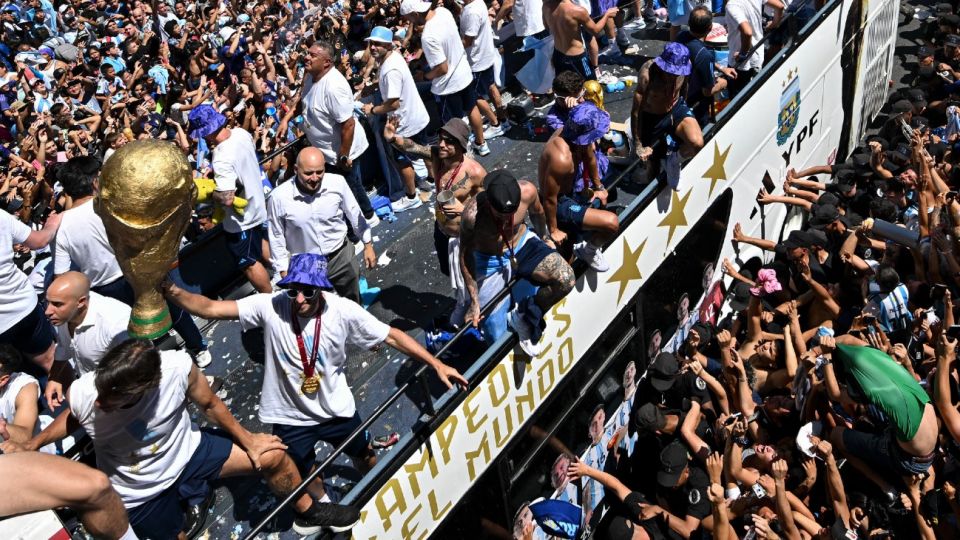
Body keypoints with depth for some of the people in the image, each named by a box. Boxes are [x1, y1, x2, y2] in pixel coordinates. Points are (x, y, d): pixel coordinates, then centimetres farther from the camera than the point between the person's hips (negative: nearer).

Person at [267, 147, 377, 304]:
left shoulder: (338, 183, -18)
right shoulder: (279, 197, -21)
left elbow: (354, 214, -1)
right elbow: (276, 237, -7)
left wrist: (368, 245, 6)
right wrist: (284, 271, -2)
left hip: (341, 256, 2)